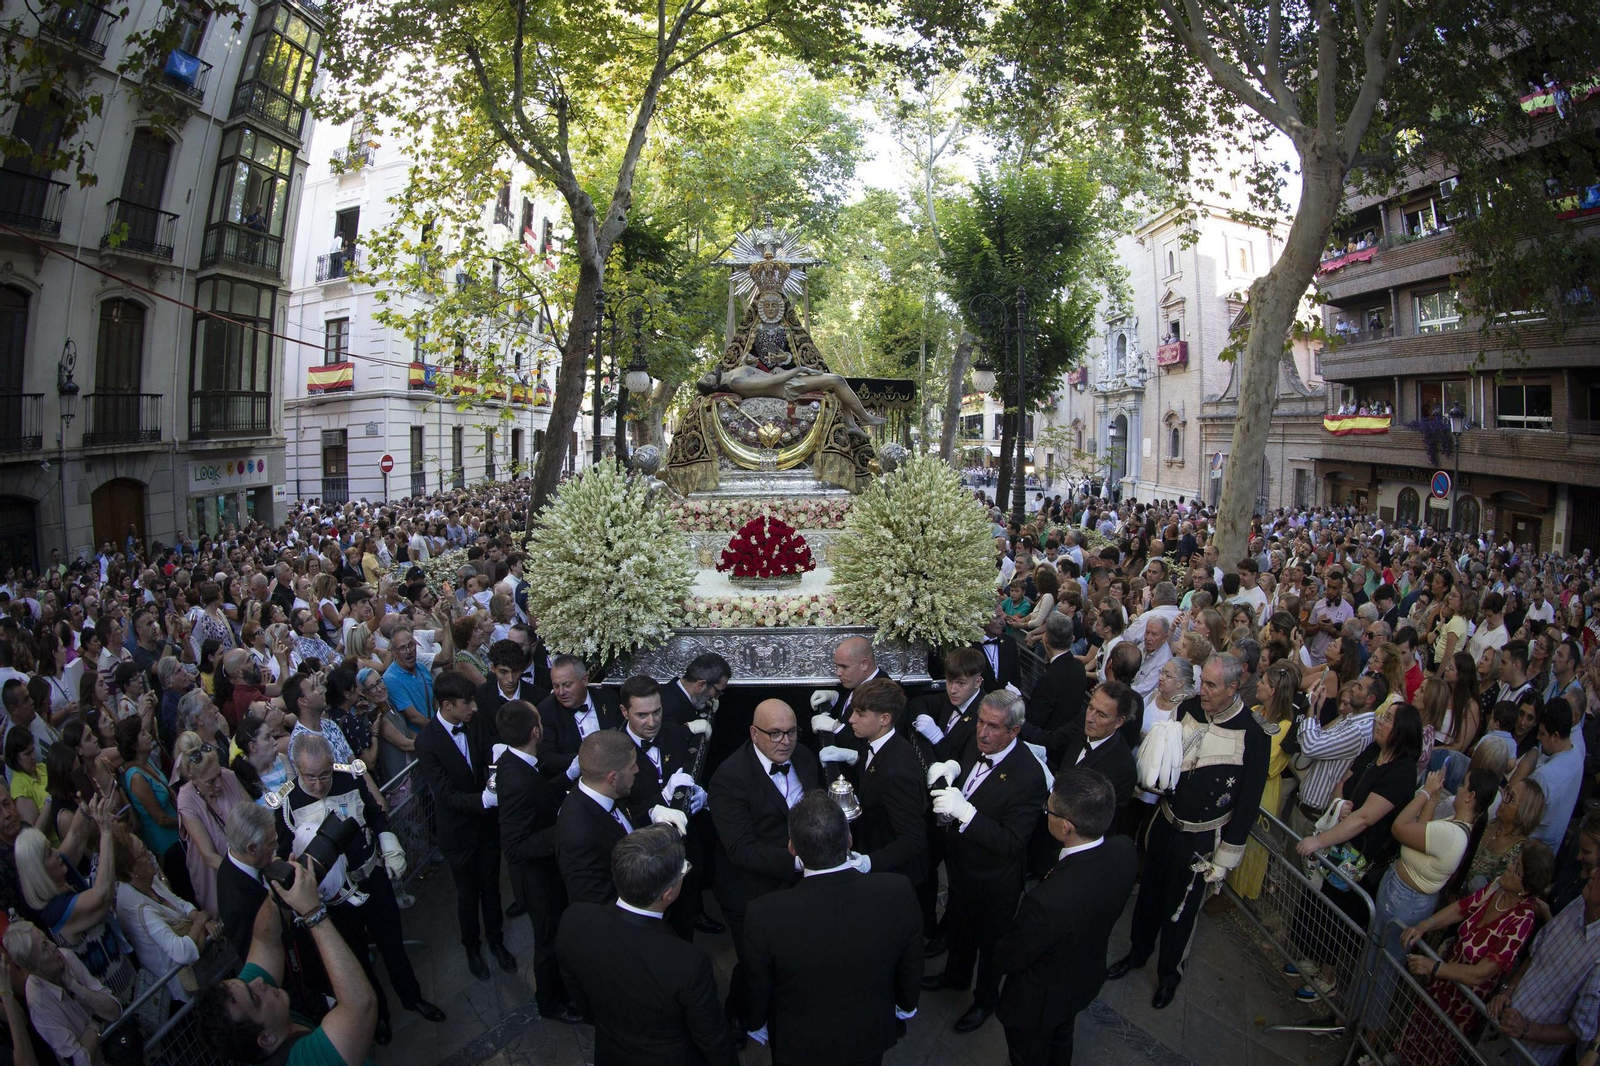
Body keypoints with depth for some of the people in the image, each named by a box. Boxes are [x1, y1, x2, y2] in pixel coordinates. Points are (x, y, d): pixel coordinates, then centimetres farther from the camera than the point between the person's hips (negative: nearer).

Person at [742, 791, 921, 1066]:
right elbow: (911, 968, -11)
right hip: (871, 1038, 2)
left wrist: (756, 1024, 6)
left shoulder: (766, 915, -35)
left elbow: (757, 989, -16)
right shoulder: (898, 892, -30)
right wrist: (906, 1004, 10)